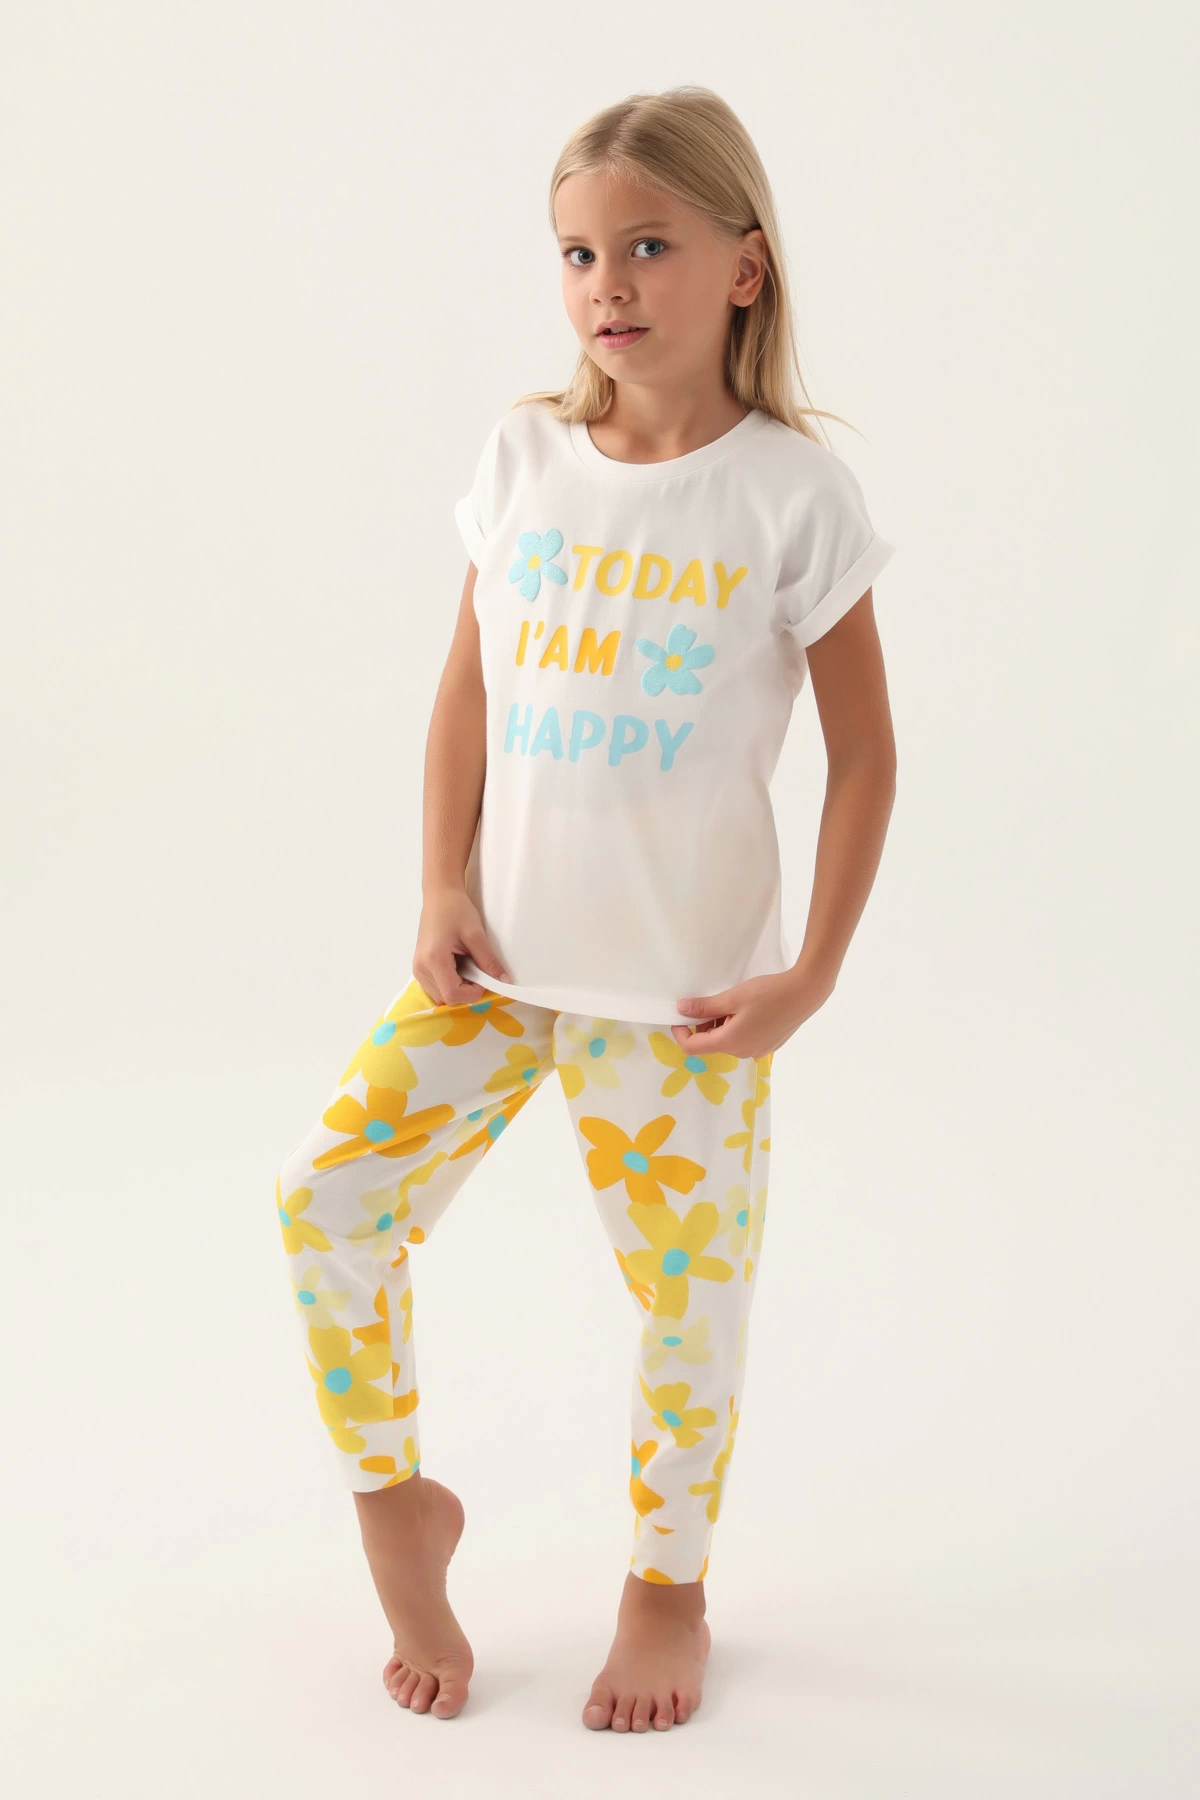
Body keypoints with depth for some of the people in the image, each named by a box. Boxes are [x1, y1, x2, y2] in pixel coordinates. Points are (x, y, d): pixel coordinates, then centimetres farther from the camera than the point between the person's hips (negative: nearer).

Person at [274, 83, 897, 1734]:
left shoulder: (794, 493, -9)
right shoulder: (523, 458, 1)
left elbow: (865, 750, -5)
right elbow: (468, 694, 7)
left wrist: (815, 970, -10)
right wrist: (445, 895, -2)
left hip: (687, 984, -3)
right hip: (498, 954, 3)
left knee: (686, 1288, 7)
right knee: (330, 1198, -5)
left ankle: (669, 1588, 33)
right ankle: (399, 1507, 20)